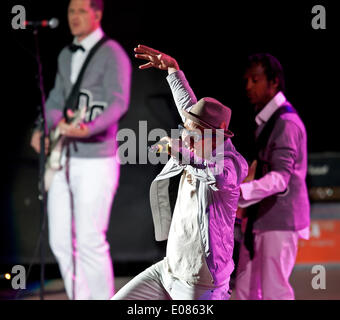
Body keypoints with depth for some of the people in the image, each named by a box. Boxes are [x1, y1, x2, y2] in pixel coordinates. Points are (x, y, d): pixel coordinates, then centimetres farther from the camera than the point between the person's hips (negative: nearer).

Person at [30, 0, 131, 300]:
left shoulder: (112, 54, -7)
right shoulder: (66, 55, 17)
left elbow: (119, 102, -16)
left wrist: (88, 129, -31)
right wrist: (43, 129, 6)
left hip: (95, 160, -7)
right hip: (63, 159, 7)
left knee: (89, 241, -9)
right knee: (61, 241, 7)